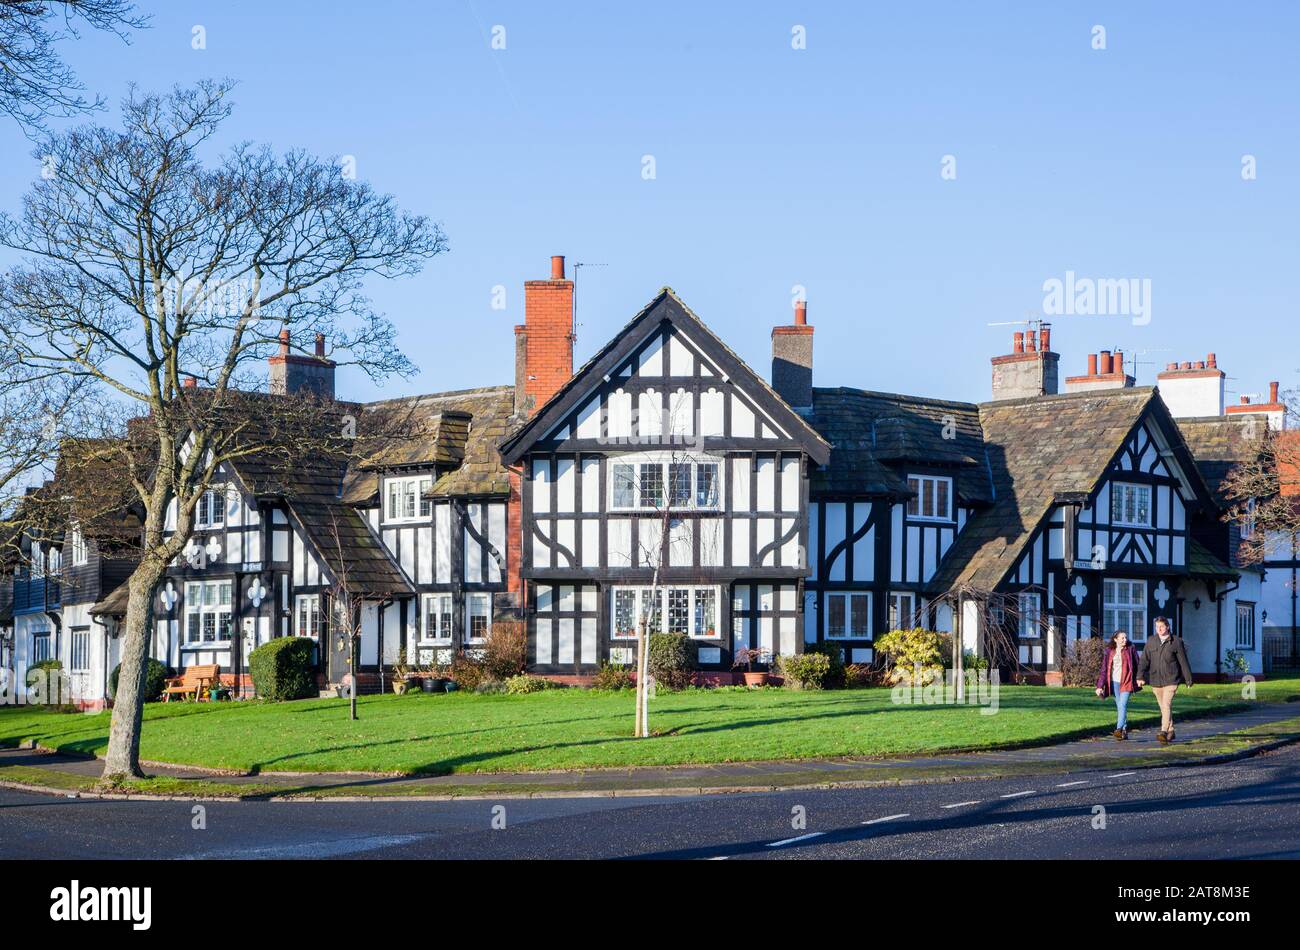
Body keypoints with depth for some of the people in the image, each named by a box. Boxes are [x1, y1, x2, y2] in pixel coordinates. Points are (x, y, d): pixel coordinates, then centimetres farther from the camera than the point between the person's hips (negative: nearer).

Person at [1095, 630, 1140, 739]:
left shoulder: (1131, 649, 1)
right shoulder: (1109, 651, 4)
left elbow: (1137, 665, 8)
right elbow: (1104, 669, 4)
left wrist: (1138, 679, 4)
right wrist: (1100, 686, -1)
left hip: (1126, 681, -3)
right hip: (1114, 682, 3)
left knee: (1122, 705, -16)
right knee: (1119, 707, 7)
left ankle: (1119, 729, -23)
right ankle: (1124, 730, 14)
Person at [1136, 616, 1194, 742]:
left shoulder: (1176, 642, -2)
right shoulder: (1151, 642, 6)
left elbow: (1183, 662, 2)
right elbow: (1144, 660, 2)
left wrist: (1188, 679, 4)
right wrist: (1140, 677, -10)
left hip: (1171, 680, -4)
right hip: (1156, 680, 4)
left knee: (1166, 705, -17)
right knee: (1163, 707, 12)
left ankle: (1164, 731, -24)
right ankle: (1170, 731, 25)